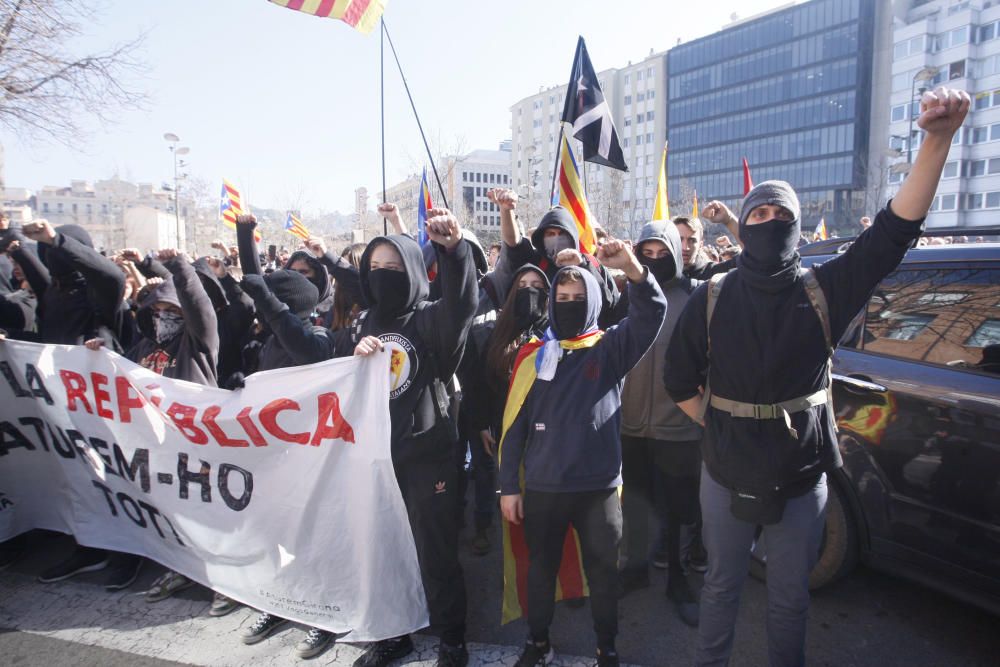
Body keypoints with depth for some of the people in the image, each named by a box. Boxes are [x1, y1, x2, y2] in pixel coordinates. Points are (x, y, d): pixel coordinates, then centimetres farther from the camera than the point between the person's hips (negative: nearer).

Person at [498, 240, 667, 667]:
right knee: (541, 567, 17)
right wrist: (508, 486, 0)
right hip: (542, 487, 1)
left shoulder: (612, 348, -1)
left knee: (604, 571, 13)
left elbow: (652, 312, -19)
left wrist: (632, 268, -38)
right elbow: (514, 424, 2)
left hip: (600, 486, -1)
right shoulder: (534, 355, 2)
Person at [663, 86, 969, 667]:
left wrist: (938, 140, -29)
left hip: (802, 479, 0)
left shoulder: (824, 291, -7)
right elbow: (680, 380, 2)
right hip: (727, 476, 0)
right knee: (723, 585, 19)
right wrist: (719, 424, 0)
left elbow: (896, 230, -19)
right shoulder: (712, 300, -6)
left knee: (790, 598, 19)